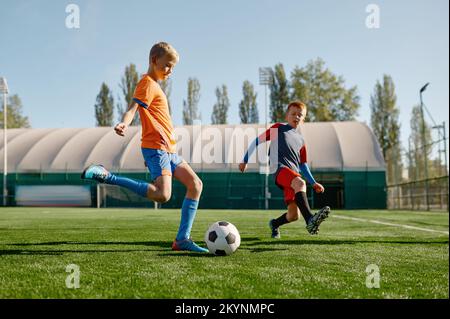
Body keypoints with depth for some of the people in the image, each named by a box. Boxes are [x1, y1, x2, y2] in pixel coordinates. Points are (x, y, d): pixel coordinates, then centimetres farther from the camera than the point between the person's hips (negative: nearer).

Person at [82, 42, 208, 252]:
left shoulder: (154, 85, 24)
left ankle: (182, 239, 5)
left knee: (195, 184, 6)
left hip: (167, 150, 10)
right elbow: (132, 108, -22)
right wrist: (124, 124, -44)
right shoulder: (148, 83, -5)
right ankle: (107, 177, -19)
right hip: (156, 148, -10)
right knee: (162, 194, -26)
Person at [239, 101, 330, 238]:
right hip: (280, 169, -5)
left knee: (294, 215, -6)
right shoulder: (278, 128, 15)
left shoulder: (301, 140, 27)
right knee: (300, 183, -38)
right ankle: (310, 220, -51)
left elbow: (303, 165, 31)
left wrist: (314, 183, 21)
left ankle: (275, 224, 26)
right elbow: (258, 141, 16)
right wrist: (245, 160, 12)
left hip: (294, 174, 5)